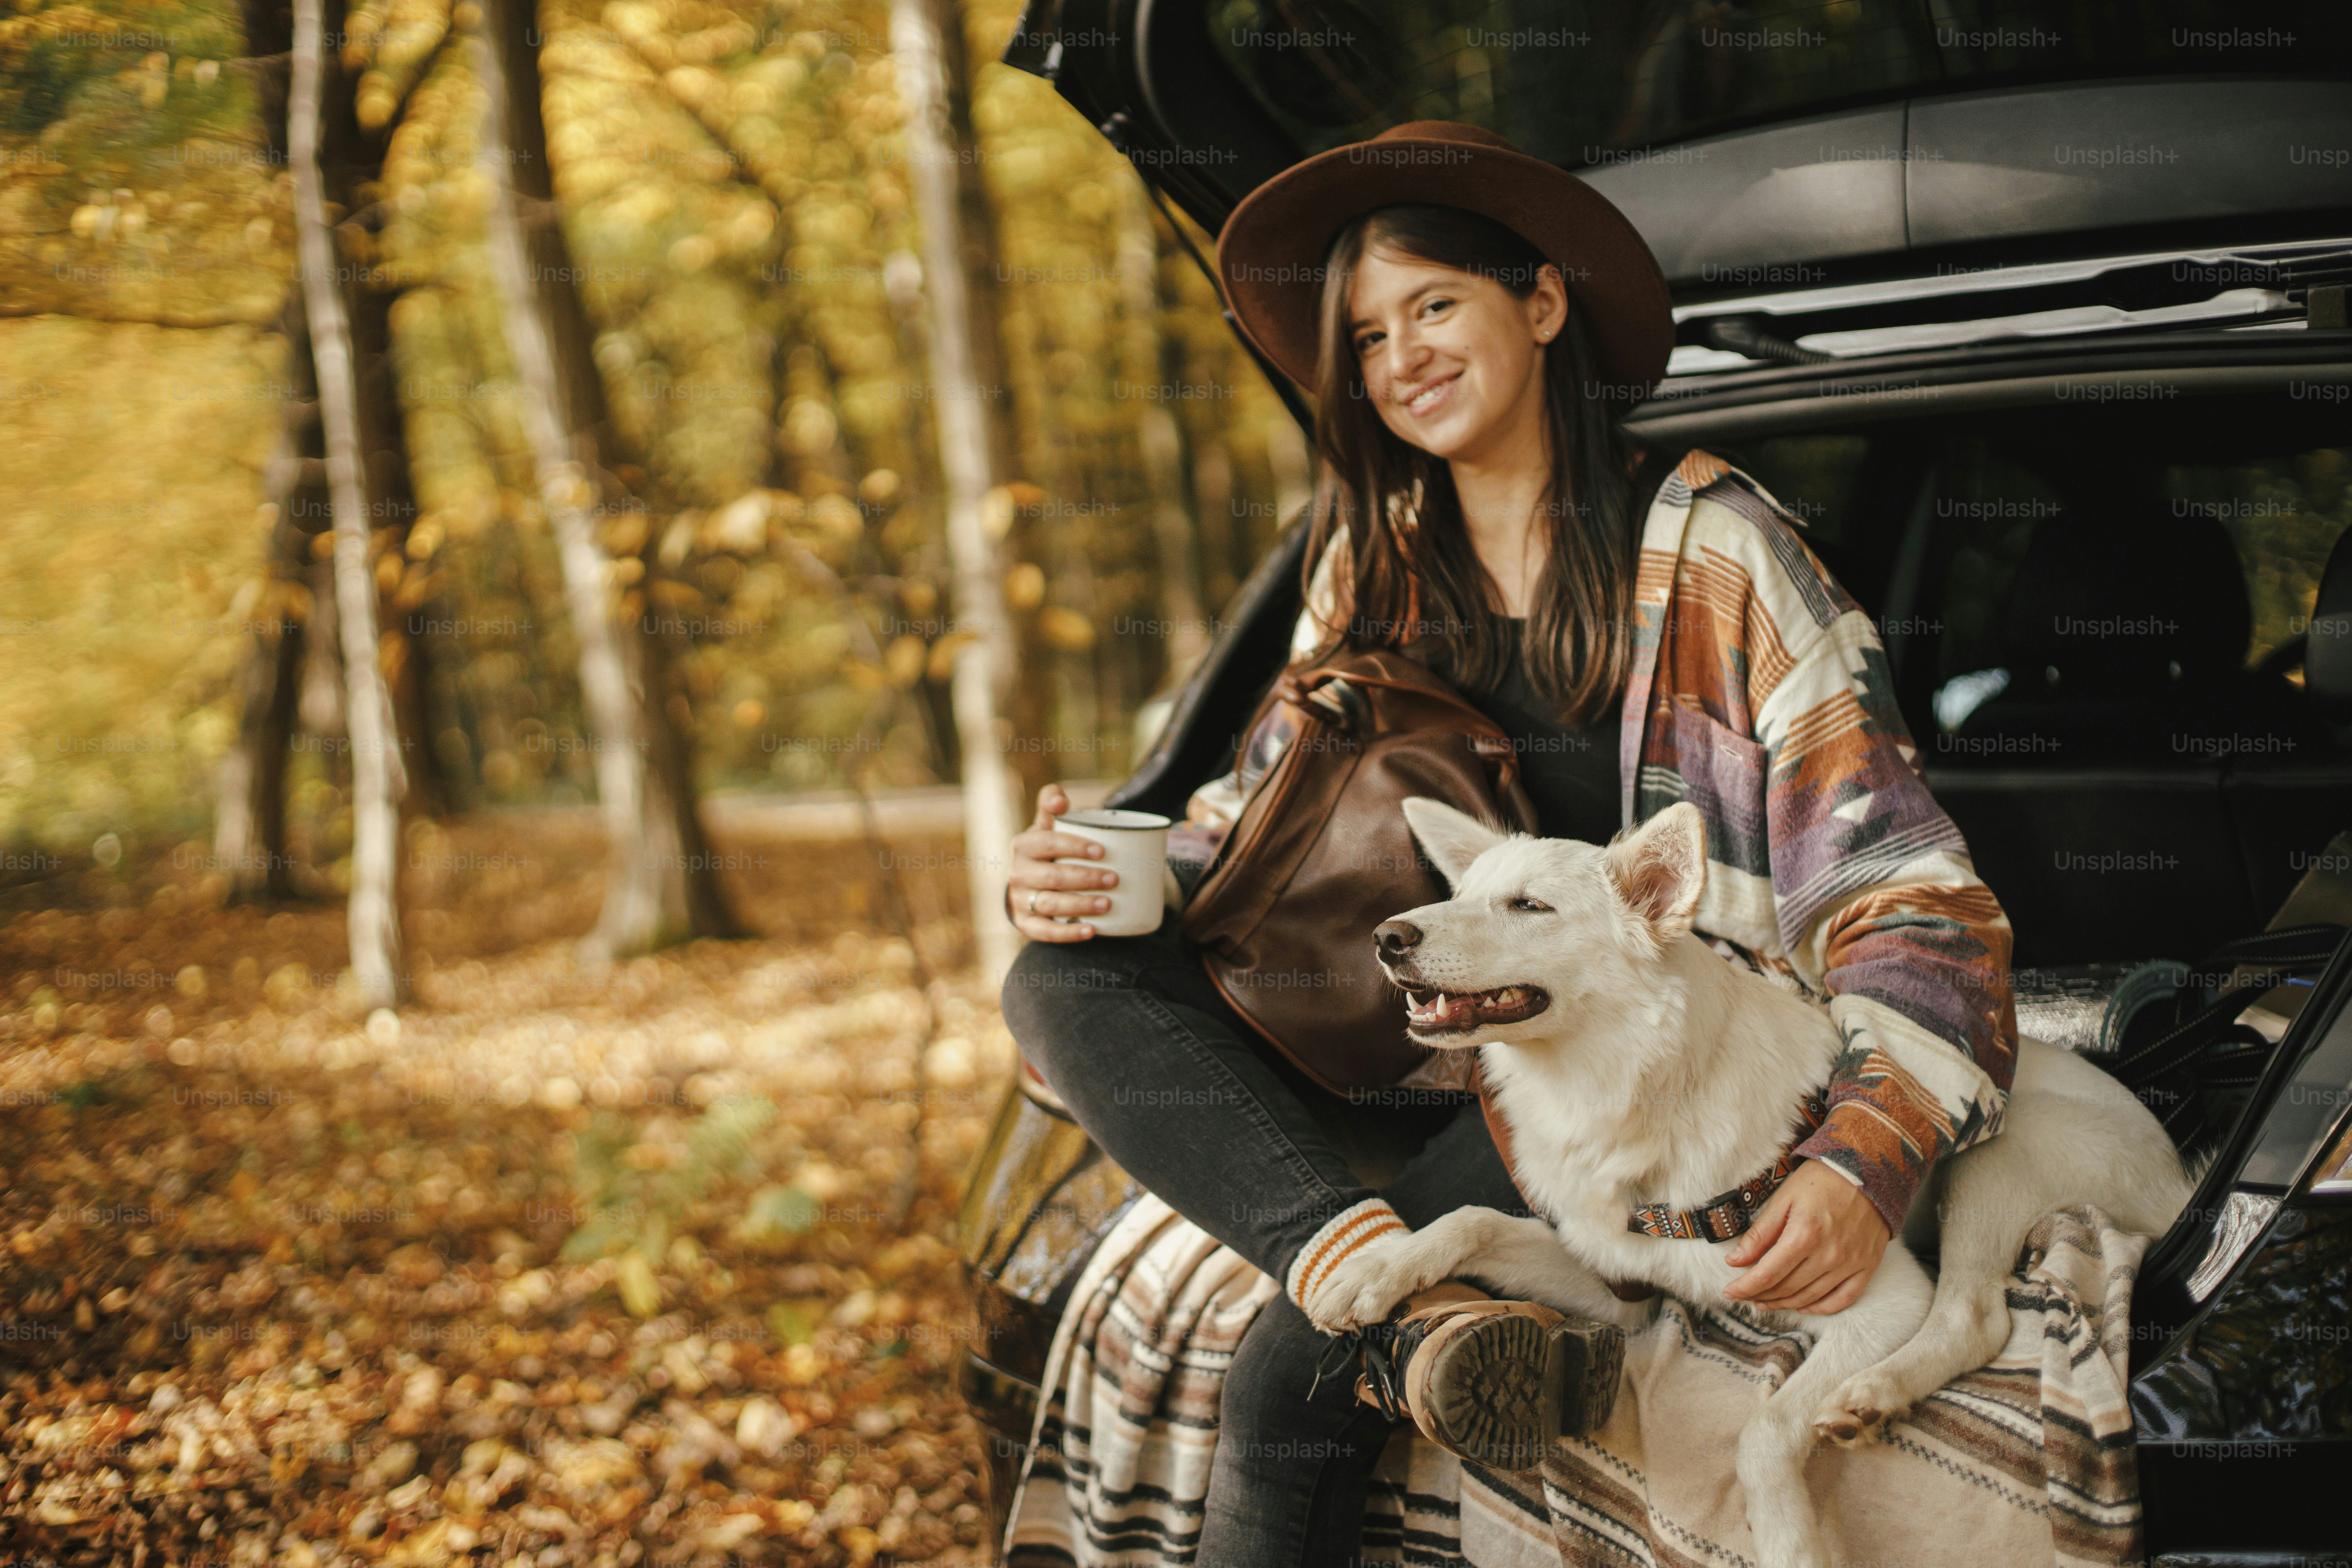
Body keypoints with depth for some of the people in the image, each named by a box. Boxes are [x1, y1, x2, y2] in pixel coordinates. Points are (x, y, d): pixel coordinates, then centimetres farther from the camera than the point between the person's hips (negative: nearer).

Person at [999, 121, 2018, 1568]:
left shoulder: (1713, 553, -6)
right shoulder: (1377, 568, 12)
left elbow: (1904, 898, -12)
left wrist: (1870, 1161, -31)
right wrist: (1088, 880, -12)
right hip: (1418, 1056, 6)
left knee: (1293, 1386, -28)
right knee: (1067, 988, -19)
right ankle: (1370, 1264, -39)